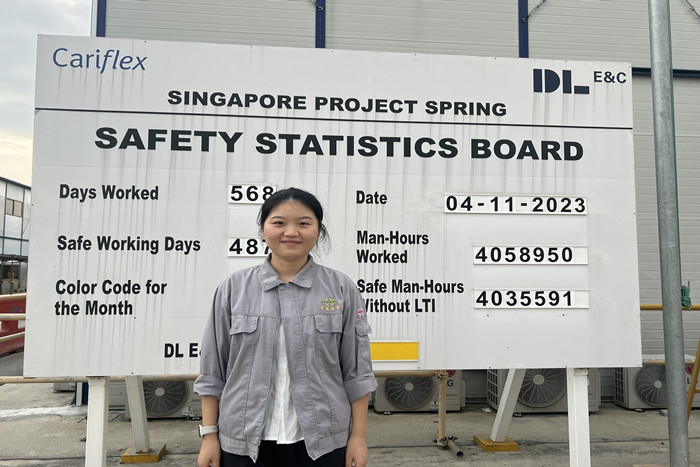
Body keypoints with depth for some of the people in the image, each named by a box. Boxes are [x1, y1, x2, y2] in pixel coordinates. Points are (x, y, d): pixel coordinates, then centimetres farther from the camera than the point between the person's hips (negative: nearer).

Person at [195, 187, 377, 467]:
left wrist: (358, 436, -1)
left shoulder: (342, 290, -3)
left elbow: (356, 372, -1)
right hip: (244, 444, 1)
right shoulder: (233, 289, -1)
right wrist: (209, 435, 2)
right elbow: (213, 371, 3)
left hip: (321, 444, 0)